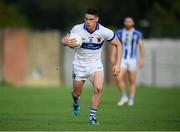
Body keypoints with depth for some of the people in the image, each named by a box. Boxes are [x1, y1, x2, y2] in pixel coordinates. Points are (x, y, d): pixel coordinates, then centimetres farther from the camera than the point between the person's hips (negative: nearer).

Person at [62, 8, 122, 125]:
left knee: (98, 89, -24)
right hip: (79, 64, 1)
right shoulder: (77, 29, -17)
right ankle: (76, 103, 48)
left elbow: (118, 44, -5)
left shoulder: (104, 32, -18)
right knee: (77, 93, 10)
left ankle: (92, 116, -11)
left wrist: (118, 64, -11)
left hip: (95, 63, -1)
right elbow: (65, 40, -1)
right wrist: (66, 42, -27)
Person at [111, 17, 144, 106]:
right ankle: (123, 97, -1)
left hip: (132, 60, -1)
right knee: (118, 78, -17)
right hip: (122, 59, 1)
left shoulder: (137, 34, 0)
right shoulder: (120, 33, 6)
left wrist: (142, 59, -5)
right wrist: (113, 56, -4)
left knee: (132, 82, 3)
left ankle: (131, 100, 15)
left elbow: (141, 47, 1)